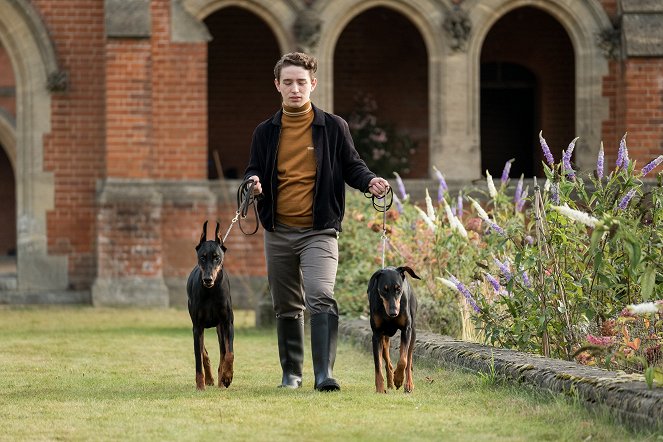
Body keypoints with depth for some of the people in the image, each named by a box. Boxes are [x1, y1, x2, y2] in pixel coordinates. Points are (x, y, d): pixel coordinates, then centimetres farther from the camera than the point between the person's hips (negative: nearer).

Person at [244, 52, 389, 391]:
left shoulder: (333, 127, 2)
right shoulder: (265, 132, 8)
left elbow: (352, 167, 8)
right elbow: (254, 171, 11)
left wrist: (370, 182, -13)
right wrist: (253, 182, -13)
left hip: (319, 232, -3)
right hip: (279, 233, 3)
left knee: (321, 298, -21)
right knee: (286, 308, 12)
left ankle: (324, 374, -24)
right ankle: (291, 372, 27)